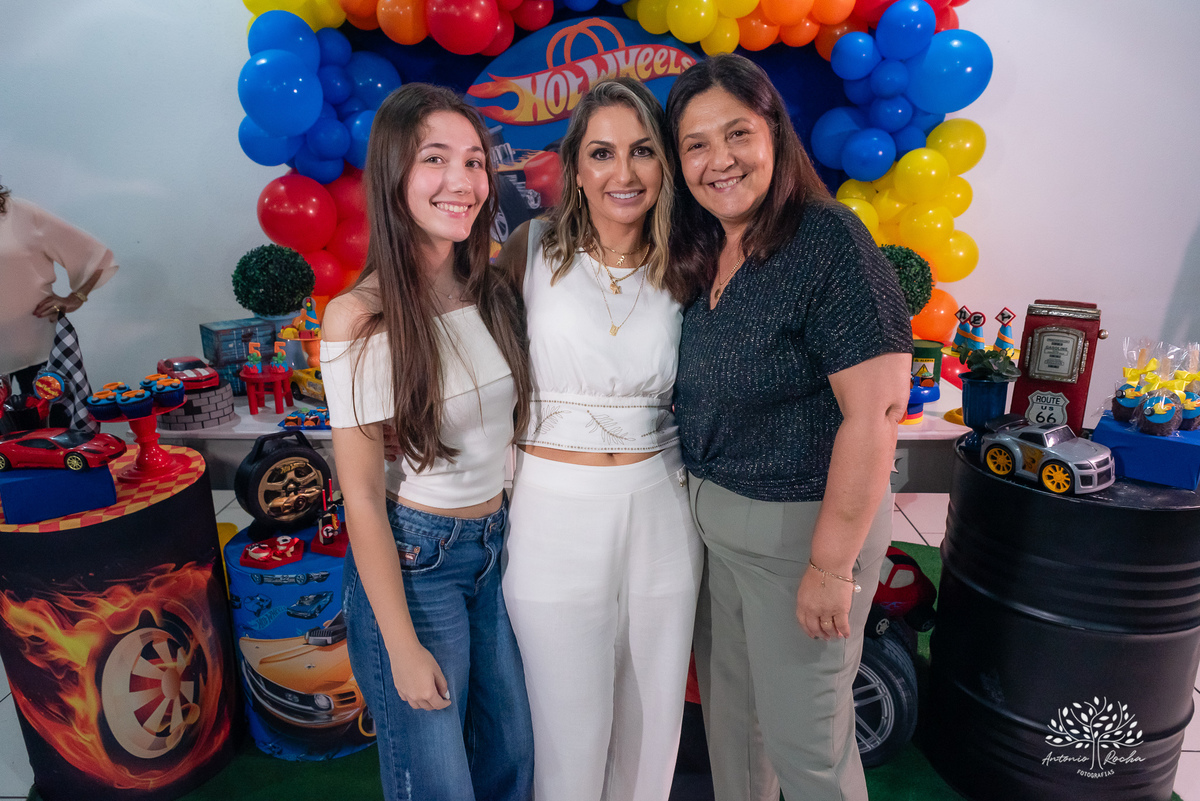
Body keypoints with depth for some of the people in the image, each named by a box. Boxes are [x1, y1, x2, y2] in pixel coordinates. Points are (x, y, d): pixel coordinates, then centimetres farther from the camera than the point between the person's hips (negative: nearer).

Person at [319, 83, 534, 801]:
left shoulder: (497, 291, 0)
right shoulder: (359, 319, -17)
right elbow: (362, 495, -14)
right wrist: (402, 646, -11)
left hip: (500, 546, 6)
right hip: (410, 561, -5)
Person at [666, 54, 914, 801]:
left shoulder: (828, 240, -18)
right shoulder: (702, 255, 5)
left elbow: (875, 411, -22)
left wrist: (832, 565, -20)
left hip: (803, 521, -7)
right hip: (711, 513, 7)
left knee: (801, 734, 12)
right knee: (728, 710, 24)